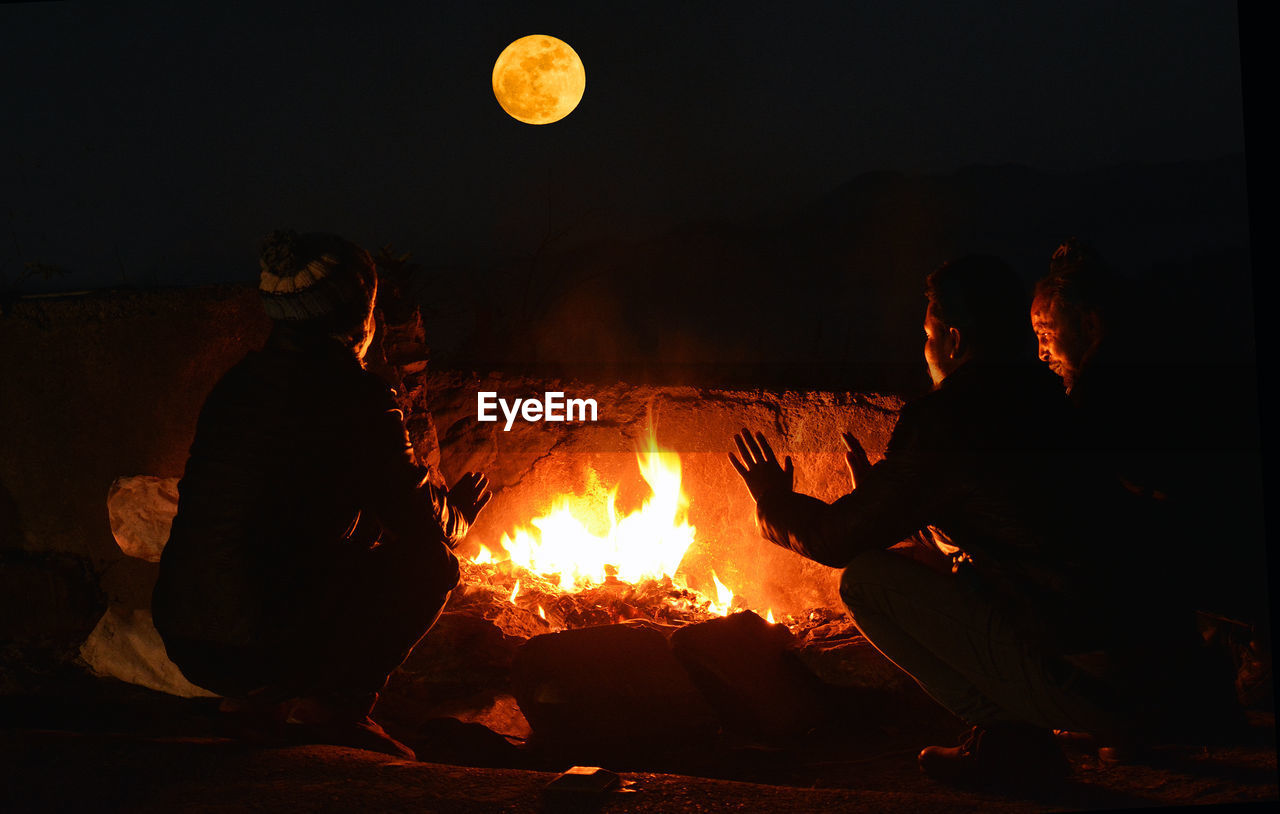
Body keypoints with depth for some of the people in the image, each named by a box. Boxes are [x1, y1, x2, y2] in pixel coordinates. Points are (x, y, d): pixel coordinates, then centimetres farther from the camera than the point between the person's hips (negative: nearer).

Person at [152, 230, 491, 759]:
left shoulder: (239, 382, 13)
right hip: (269, 649, -7)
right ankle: (335, 704, 6)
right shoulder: (358, 396, -8)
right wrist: (458, 511, 26)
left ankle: (266, 698, 18)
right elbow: (424, 528, 0)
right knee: (431, 565, 11)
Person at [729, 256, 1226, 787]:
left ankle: (1004, 735, -3)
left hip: (1080, 682, -9)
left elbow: (840, 540, 0)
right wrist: (879, 488, 43)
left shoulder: (942, 418, -9)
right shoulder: (1039, 408, 15)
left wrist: (775, 502, 19)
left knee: (866, 579, -5)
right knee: (963, 578, 29)